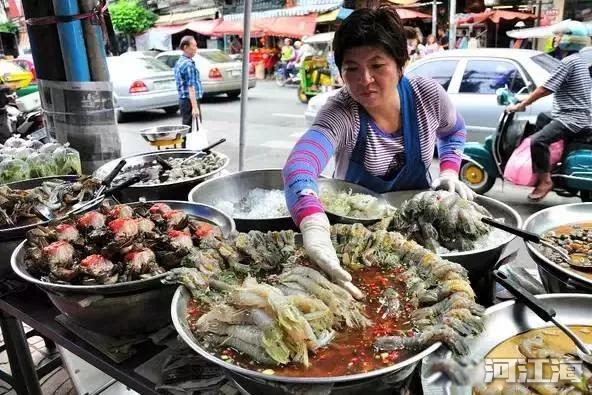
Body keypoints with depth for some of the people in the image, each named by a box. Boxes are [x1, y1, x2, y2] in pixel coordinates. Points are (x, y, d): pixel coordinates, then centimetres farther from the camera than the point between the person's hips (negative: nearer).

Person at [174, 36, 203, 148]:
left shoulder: (179, 62, 16)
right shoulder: (188, 64, -15)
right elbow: (191, 87, -21)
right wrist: (195, 107, -24)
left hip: (183, 100, 10)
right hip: (190, 101, -10)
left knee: (187, 129, 14)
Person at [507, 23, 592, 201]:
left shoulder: (568, 61, -15)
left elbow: (546, 89, -20)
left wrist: (520, 105, -14)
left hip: (571, 118, -11)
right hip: (577, 116, 11)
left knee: (537, 140, -28)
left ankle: (545, 180, -18)